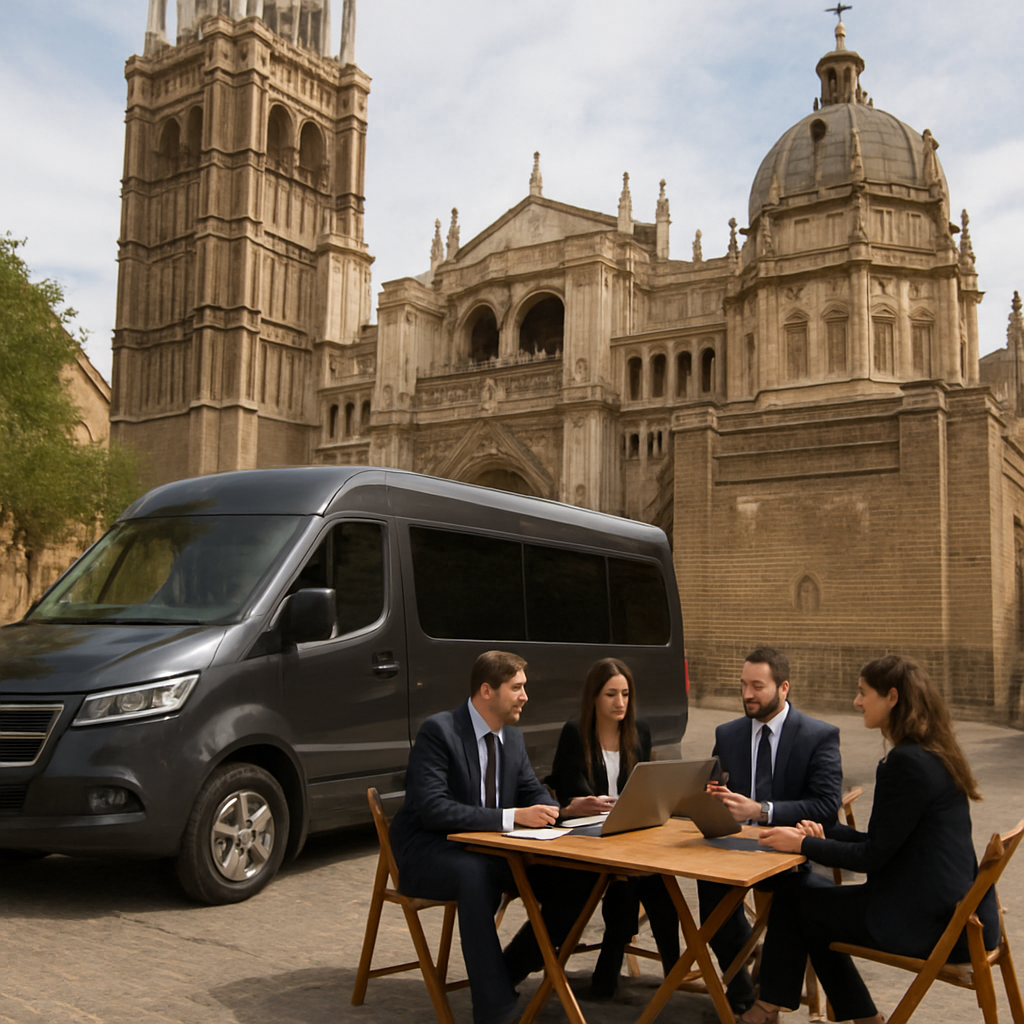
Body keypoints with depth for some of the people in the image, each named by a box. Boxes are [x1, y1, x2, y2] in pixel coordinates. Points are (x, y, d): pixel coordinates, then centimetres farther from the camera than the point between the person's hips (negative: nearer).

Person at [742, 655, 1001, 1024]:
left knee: (792, 901, 3)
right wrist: (827, 833, 11)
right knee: (813, 905, 20)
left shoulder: (906, 762, -20)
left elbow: (873, 856, -16)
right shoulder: (935, 754, 10)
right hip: (953, 909, 9)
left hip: (928, 920, -9)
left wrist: (801, 844, -7)